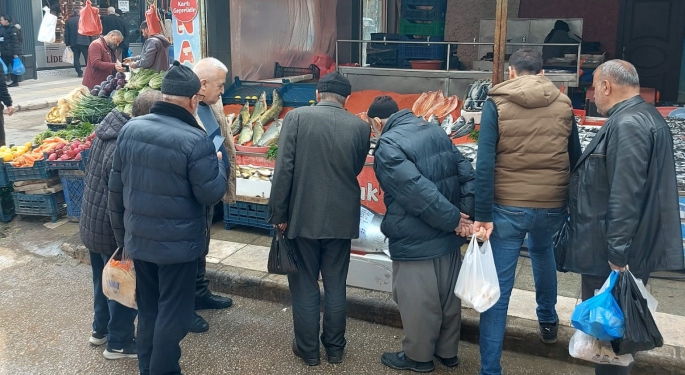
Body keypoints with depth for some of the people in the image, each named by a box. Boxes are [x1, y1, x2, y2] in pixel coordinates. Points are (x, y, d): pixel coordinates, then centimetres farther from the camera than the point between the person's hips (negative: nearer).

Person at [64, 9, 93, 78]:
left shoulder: (68, 21, 8)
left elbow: (66, 33, 7)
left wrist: (67, 43, 11)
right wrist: (90, 41, 6)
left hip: (73, 43, 3)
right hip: (84, 41, -3)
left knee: (76, 58, 5)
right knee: (87, 57, 3)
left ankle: (80, 72, 1)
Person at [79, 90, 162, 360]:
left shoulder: (110, 127, -3)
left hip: (92, 223, 9)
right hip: (113, 230, -9)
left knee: (104, 279, 25)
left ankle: (101, 329, 42)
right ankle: (118, 342, 25)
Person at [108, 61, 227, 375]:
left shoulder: (130, 129, -1)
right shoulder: (195, 140, -21)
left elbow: (116, 188, 6)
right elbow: (211, 194, -16)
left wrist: (122, 235, 17)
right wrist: (220, 163, 3)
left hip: (138, 241, 6)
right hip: (178, 245, -6)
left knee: (147, 309, 21)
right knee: (172, 314, 9)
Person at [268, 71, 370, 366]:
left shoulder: (297, 117, -9)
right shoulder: (360, 126, -3)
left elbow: (283, 169, -12)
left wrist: (278, 214, -5)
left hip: (303, 216, -2)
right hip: (342, 218, 2)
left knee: (305, 285, 11)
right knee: (335, 285, 15)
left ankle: (308, 349, 23)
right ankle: (335, 347, 27)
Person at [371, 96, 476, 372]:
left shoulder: (388, 145, -16)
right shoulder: (435, 131, 7)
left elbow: (417, 192, -25)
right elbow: (466, 173, 1)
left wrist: (454, 219, -16)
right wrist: (465, 216, -5)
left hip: (416, 241, -8)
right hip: (448, 236, 8)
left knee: (418, 302, 10)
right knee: (448, 297, 20)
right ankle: (447, 351, 36)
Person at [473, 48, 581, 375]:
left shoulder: (496, 104, -5)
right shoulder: (563, 105, 4)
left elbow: (485, 164, -13)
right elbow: (575, 161, 9)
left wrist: (482, 215, -12)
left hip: (507, 207, -3)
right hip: (552, 206, 4)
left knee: (497, 288, 3)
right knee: (542, 251, 35)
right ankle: (548, 320, 49)